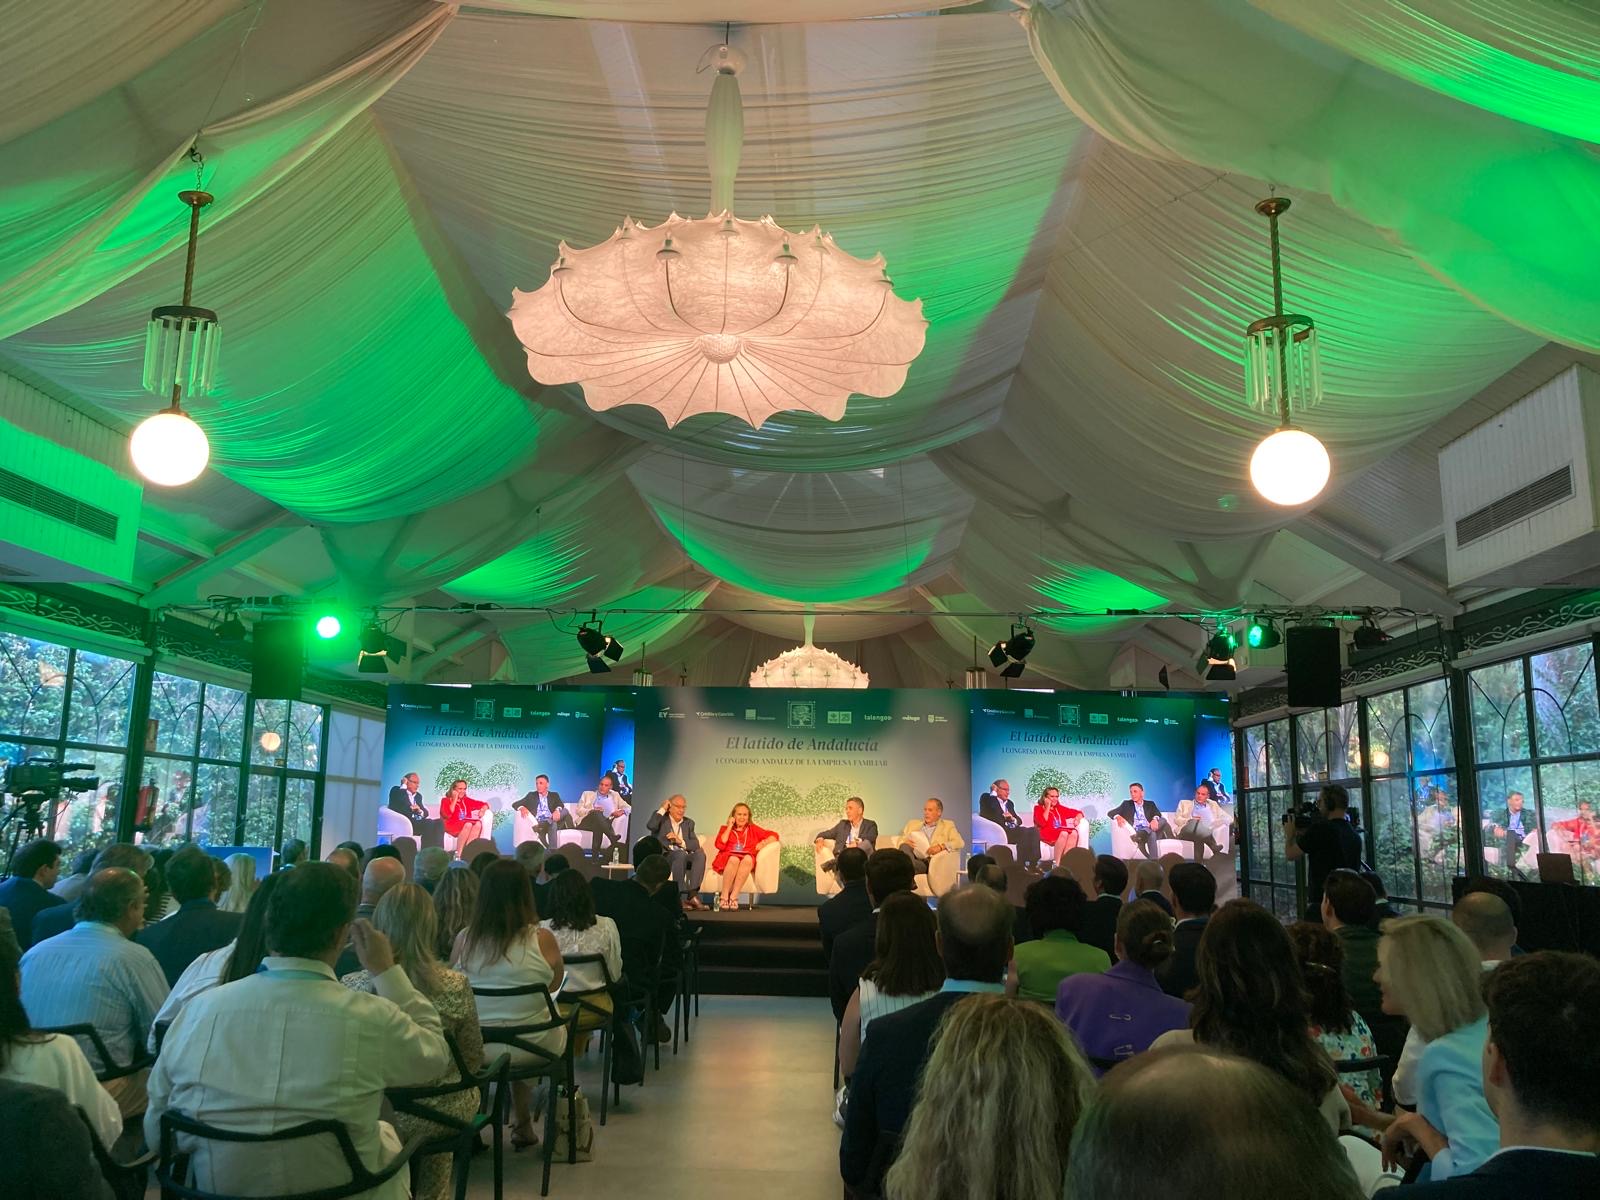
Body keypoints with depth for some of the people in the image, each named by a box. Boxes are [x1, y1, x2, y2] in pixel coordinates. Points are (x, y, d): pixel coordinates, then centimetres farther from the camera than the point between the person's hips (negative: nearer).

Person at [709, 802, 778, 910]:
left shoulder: (753, 829, 26)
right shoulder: (725, 829, 23)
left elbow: (773, 835, 19)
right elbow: (720, 845, 3)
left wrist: (763, 843, -1)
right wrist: (730, 827, 6)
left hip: (746, 858, 1)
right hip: (727, 859, -1)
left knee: (748, 859, -37)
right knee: (734, 859, -38)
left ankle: (734, 896, -39)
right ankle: (724, 896, -34)